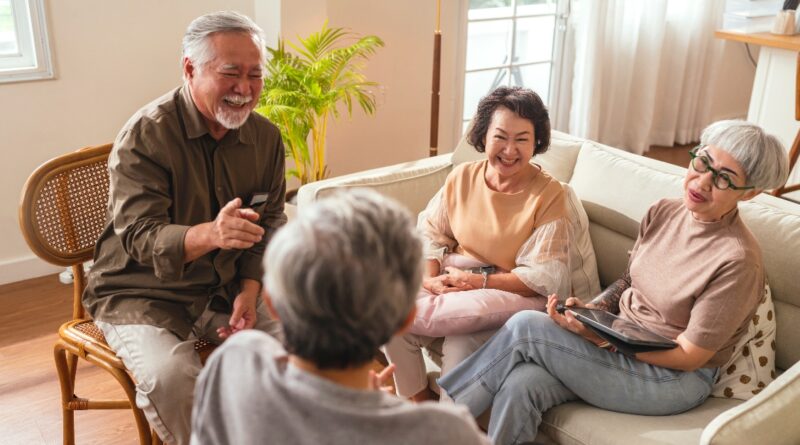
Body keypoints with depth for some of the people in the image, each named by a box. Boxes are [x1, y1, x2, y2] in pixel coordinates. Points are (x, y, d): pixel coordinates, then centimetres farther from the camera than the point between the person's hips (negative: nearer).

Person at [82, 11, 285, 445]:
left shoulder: (266, 137, -2)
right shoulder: (145, 134, -18)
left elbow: (269, 223, 4)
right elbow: (140, 236, -25)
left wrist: (249, 289, -12)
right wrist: (209, 234, -46)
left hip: (225, 288, 5)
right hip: (141, 292, -4)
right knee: (168, 375, -31)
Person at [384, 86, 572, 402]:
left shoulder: (548, 194, -10)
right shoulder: (462, 177, 4)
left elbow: (546, 277, -14)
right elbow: (431, 234, 9)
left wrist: (479, 281, -19)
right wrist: (430, 278, -12)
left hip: (511, 295, -4)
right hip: (453, 284, 5)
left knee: (460, 347, -36)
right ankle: (418, 399, 2)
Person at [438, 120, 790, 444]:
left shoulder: (738, 261, -21)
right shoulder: (663, 213, 0)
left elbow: (688, 357, -17)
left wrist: (598, 336, -25)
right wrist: (588, 312, -7)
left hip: (674, 378, -6)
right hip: (620, 341, 6)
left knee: (525, 327, -21)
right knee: (521, 384, -24)